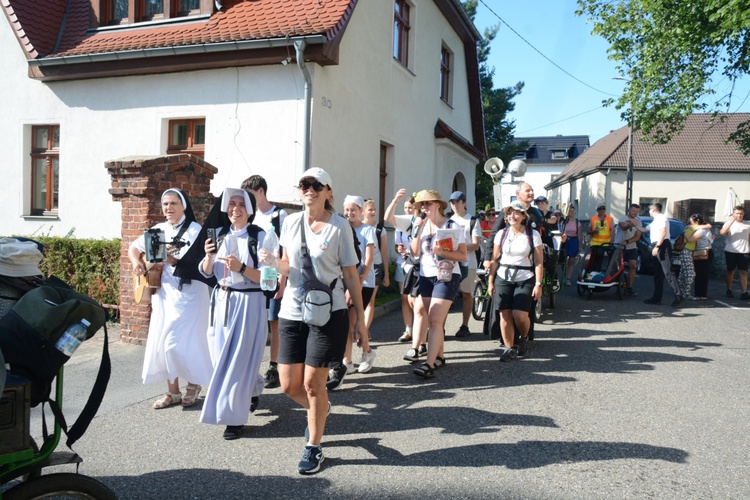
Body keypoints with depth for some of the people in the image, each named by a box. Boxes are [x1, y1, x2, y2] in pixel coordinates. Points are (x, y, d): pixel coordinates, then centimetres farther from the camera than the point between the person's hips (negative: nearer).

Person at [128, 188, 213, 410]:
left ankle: (194, 383, 17)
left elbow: (199, 264, -18)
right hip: (163, 293, 7)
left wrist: (172, 259, -21)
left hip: (187, 294, -6)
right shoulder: (159, 230, 10)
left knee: (177, 343, -8)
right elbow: (134, 247, 17)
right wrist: (137, 262, -1)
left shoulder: (195, 230, -8)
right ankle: (173, 392, 20)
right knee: (161, 343, 7)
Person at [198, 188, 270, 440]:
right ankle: (253, 389, 40)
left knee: (238, 359, -2)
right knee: (222, 355, 13)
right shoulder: (220, 234, 6)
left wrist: (242, 268, -26)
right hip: (221, 301, 6)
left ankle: (234, 417, 11)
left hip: (249, 303, -5)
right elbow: (206, 272, 8)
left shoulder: (259, 236, -8)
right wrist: (209, 256, -12)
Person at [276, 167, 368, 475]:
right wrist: (275, 266, -7)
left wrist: (360, 317, -3)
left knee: (312, 382, 0)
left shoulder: (340, 226, -6)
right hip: (291, 311, 4)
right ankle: (317, 412, 41)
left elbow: (351, 274, -2)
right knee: (289, 385, 8)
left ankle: (314, 448, 21)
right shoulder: (291, 222, 5)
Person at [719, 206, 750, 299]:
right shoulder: (729, 223, 0)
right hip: (730, 251, -1)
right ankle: (729, 290, 21)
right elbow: (722, 233, -18)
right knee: (730, 271, 10)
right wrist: (731, 221, -23)